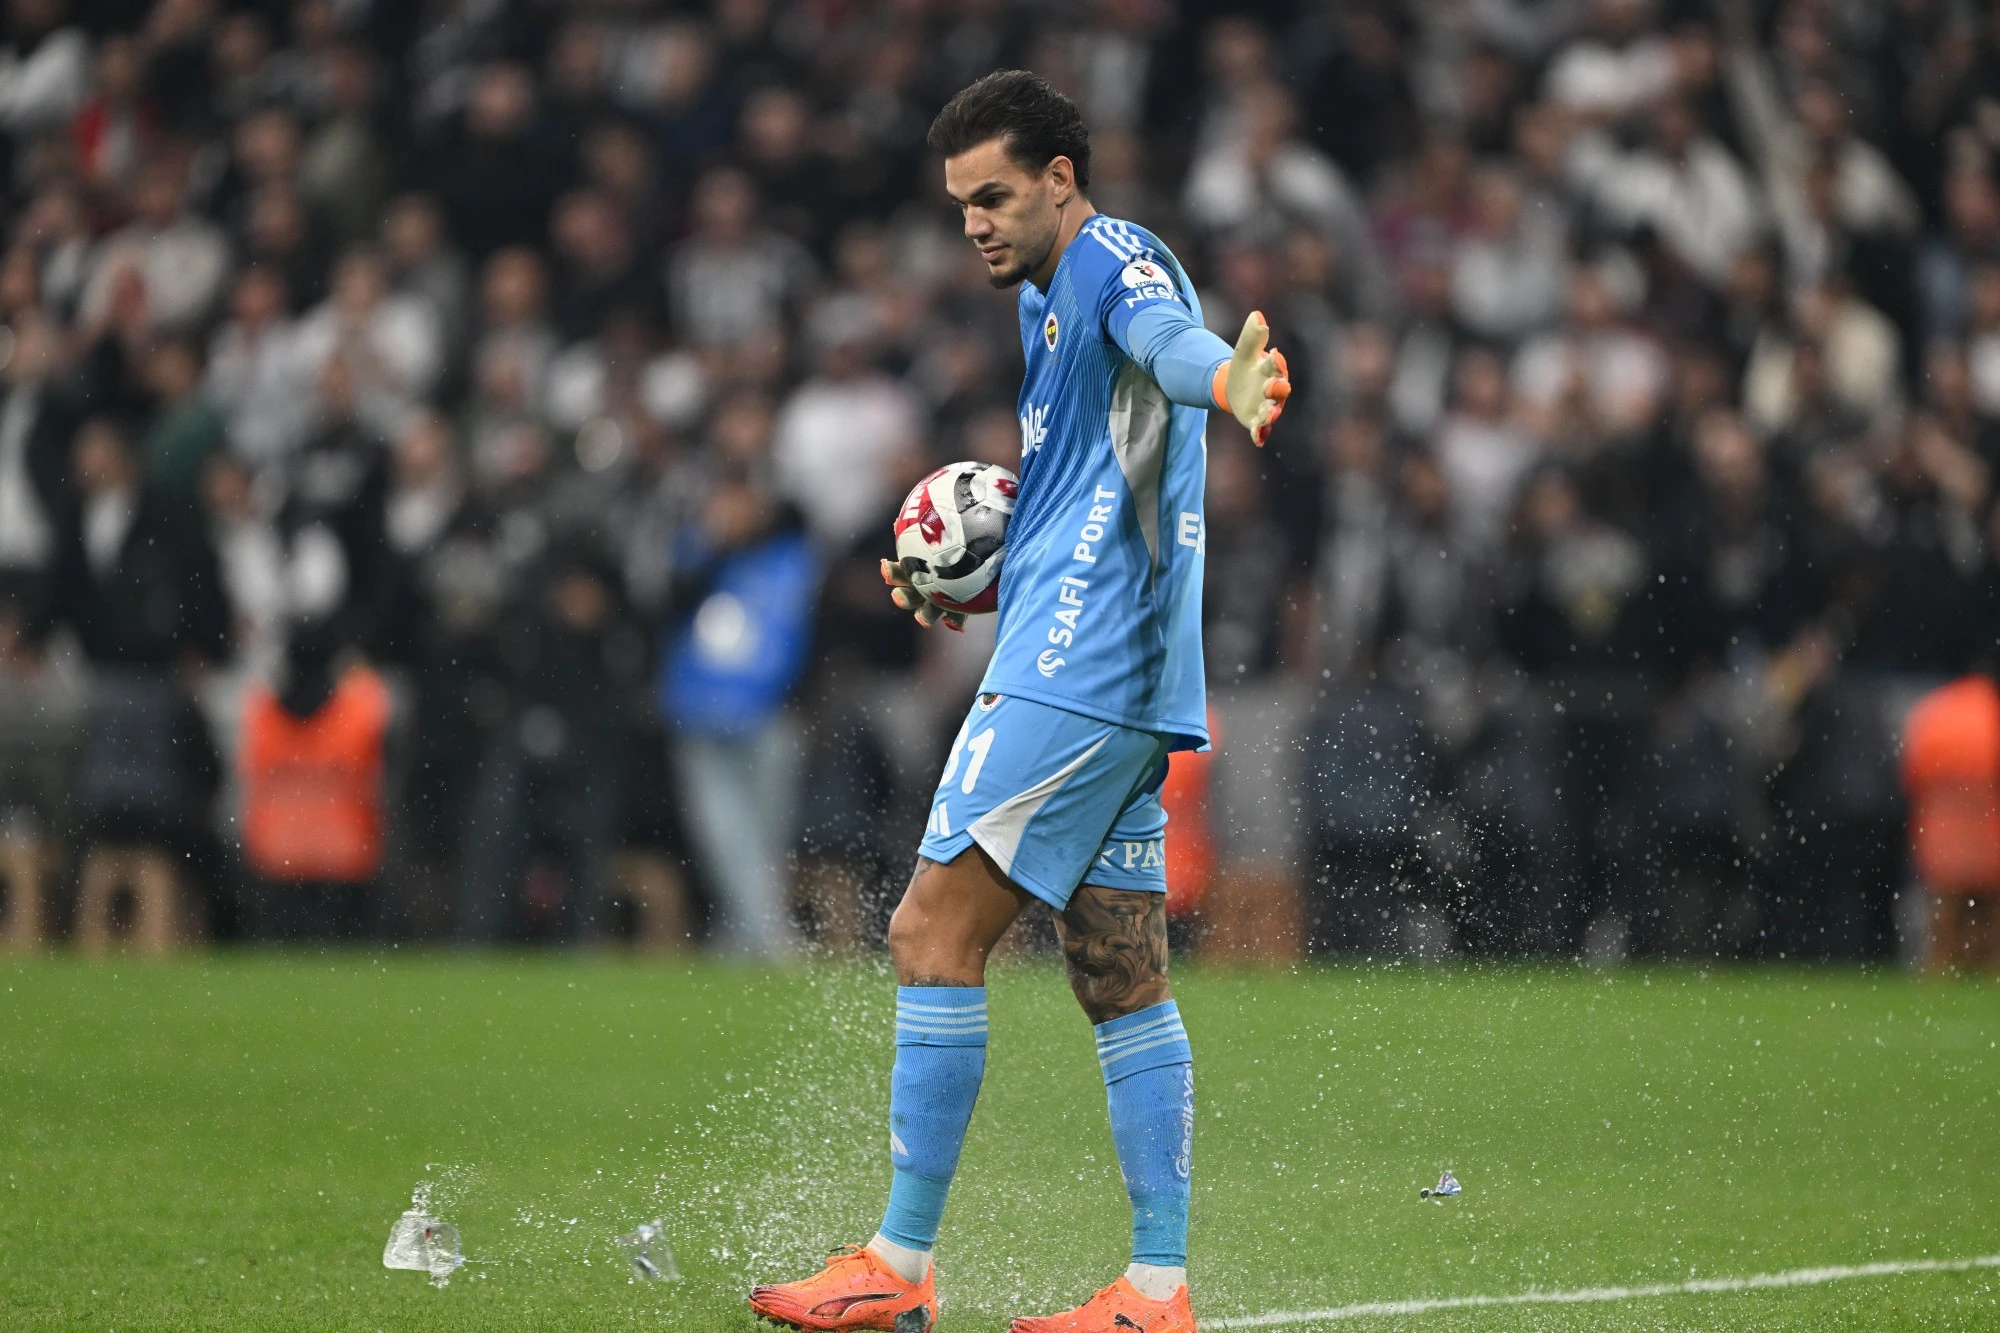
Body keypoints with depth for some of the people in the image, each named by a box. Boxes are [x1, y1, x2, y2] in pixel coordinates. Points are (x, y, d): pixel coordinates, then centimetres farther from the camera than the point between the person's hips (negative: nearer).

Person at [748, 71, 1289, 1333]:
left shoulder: (1116, 260, -9)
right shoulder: (1051, 301, 23)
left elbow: (1170, 340, -34)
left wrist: (1230, 381, -57)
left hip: (1074, 674, -11)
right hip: (1115, 686, 11)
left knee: (934, 936, -9)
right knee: (1121, 979, 7)